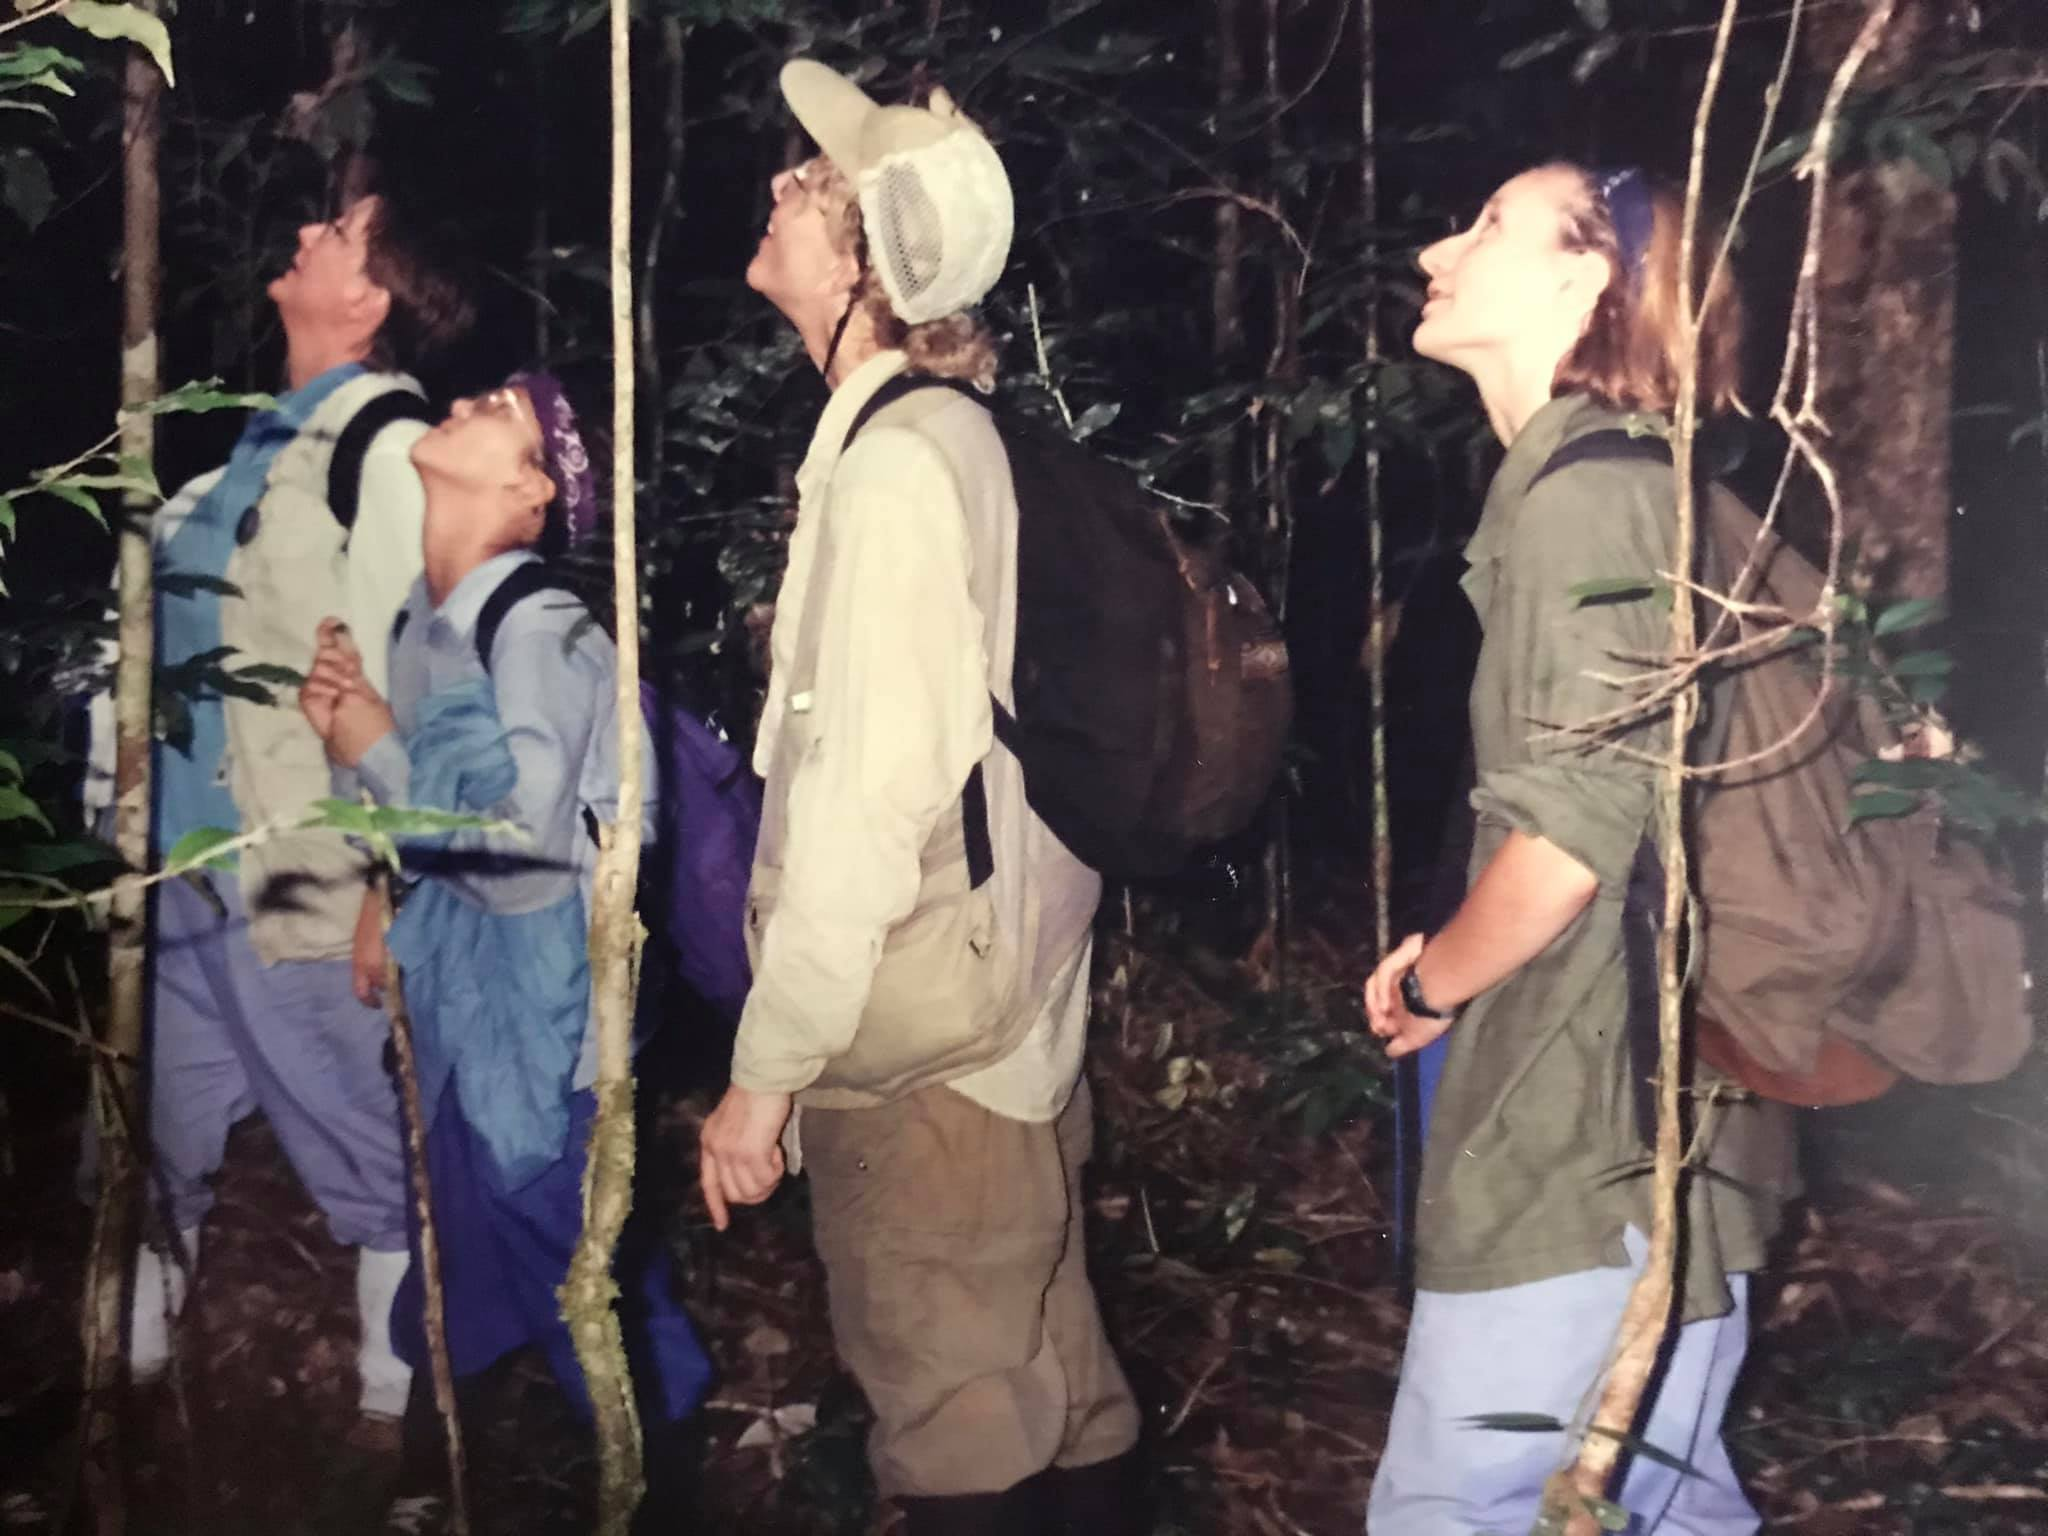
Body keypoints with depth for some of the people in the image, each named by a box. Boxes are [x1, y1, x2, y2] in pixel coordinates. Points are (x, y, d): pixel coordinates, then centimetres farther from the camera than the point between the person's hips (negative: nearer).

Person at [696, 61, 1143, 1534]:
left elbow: (863, 798, -22)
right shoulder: (952, 431, 10)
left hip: (915, 1042, -9)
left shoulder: (891, 465, -18)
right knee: (1057, 1401, 19)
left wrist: (767, 1066, -16)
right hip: (1009, 1015, 9)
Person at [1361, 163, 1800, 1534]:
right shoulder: (1610, 481, 17)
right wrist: (1459, 969, 17)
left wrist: (1427, 983, -6)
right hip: (1640, 1125, 10)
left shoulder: (1583, 487, -14)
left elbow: (1578, 825, -22)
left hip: (1594, 1145, -10)